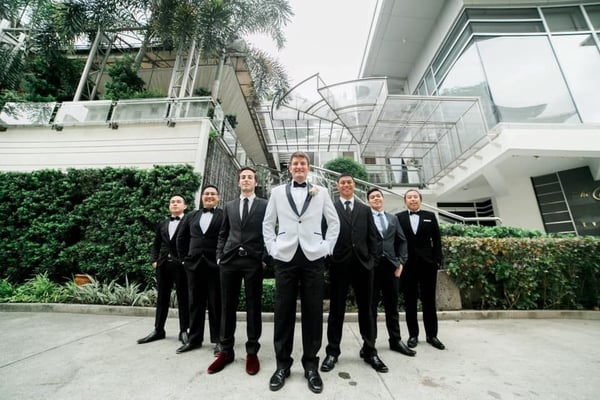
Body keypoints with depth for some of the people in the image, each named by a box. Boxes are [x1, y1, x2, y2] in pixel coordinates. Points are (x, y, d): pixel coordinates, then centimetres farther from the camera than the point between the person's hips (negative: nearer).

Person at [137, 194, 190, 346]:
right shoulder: (162, 224, 16)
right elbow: (156, 244, 19)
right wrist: (154, 260, 6)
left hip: (182, 265, -5)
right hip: (163, 264, 6)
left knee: (183, 299, 4)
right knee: (162, 298, 15)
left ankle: (183, 331, 15)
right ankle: (158, 330, 28)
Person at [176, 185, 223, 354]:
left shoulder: (224, 215, -2)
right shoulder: (192, 216, 13)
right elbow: (181, 238, 19)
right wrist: (184, 257, 12)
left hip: (215, 264, -4)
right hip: (194, 264, 4)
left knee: (216, 304, 6)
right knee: (195, 303, 14)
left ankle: (218, 339, 20)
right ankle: (194, 339, 29)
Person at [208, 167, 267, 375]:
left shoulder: (265, 205, 5)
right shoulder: (229, 206, 15)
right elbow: (223, 234, 15)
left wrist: (265, 258, -6)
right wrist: (219, 256, 5)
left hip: (254, 261, -3)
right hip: (230, 260, 3)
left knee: (253, 307, 6)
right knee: (227, 306, 10)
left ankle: (252, 352, 20)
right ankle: (226, 351, 25)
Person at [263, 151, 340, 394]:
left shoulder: (321, 192, 9)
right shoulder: (277, 192, 10)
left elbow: (334, 222, 12)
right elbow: (268, 223, 12)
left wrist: (327, 248, 3)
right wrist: (272, 248, 2)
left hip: (313, 257, 0)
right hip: (285, 257, 0)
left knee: (313, 311, 7)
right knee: (283, 311, 7)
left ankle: (311, 365, 24)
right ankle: (282, 364, 25)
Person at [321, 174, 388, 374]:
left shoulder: (365, 209, 12)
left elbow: (372, 237, 10)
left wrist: (371, 258, 2)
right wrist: (328, 259, -6)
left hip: (363, 264, 3)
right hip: (339, 264, -2)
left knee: (366, 309, 13)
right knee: (336, 309, 9)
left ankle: (369, 351, 30)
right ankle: (332, 351, 24)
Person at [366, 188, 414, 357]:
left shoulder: (393, 218, 14)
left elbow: (402, 241, 13)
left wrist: (401, 262, 4)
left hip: (391, 266, 4)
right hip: (371, 266, -4)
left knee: (392, 306, 15)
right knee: (371, 306, 7)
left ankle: (396, 340, 31)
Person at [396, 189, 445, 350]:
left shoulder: (430, 216, 9)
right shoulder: (398, 217, 4)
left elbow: (437, 240, 6)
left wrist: (438, 260, -2)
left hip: (427, 263, 1)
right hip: (407, 265, -1)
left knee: (429, 300, 10)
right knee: (410, 301, 8)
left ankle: (432, 335, 24)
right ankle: (413, 335, 20)